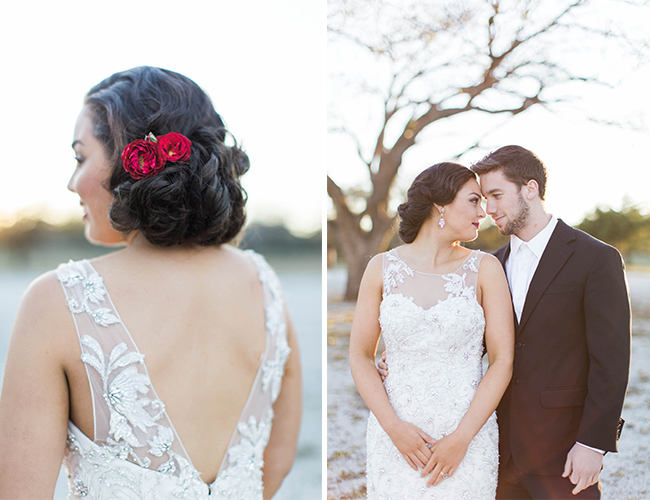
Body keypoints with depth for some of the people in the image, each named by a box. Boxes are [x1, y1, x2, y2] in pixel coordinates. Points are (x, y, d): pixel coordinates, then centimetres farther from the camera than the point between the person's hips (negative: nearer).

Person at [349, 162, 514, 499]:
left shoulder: (485, 269, -1)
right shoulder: (383, 268, 0)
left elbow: (503, 360, -3)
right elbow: (360, 357, 2)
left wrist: (461, 439, -10)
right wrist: (394, 428, -9)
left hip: (468, 433, 0)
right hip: (395, 435, 1)